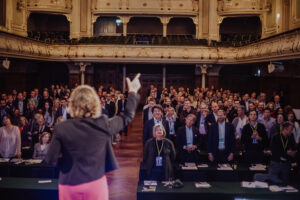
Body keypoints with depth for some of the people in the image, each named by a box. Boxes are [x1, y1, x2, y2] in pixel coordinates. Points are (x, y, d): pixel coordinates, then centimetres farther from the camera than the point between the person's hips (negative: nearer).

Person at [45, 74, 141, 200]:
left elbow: (50, 160, -6)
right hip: (95, 182, 0)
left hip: (69, 185, 0)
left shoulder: (61, 128, -12)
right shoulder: (103, 125, -11)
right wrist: (133, 92, 17)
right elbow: (127, 117, 6)